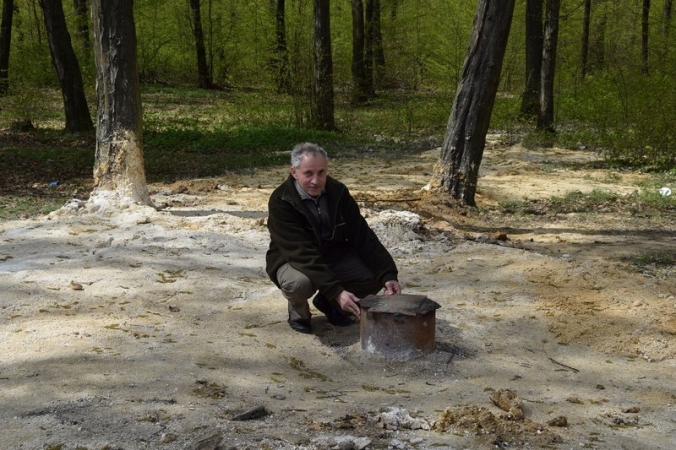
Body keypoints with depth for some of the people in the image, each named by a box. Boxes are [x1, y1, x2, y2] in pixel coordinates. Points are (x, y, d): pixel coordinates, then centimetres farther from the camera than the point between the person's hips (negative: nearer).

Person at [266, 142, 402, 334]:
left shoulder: (338, 192, -9)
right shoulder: (280, 202, -25)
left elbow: (362, 236, -8)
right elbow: (303, 253, -33)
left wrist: (388, 274, -21)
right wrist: (336, 291, -42)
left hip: (335, 255, 5)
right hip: (293, 261, -5)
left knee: (375, 276, -16)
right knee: (300, 283, -39)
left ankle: (329, 303, 11)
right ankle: (298, 309, -1)